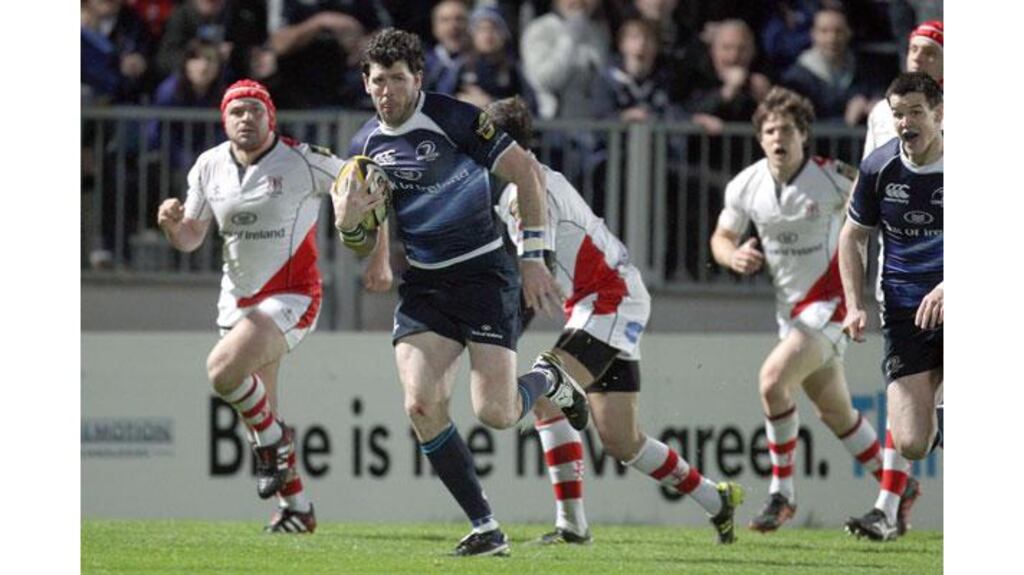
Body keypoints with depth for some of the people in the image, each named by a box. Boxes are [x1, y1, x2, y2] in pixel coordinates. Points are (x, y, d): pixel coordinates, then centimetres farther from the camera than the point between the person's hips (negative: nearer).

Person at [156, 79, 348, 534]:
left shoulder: (303, 162, -12)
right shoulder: (209, 167, 3)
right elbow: (190, 239, 10)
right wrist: (171, 224, -13)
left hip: (290, 296, -6)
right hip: (237, 299, 6)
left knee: (222, 370, -28)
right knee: (257, 413, 9)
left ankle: (273, 440, -1)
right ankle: (296, 508, 22)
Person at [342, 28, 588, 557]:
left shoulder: (453, 119, -13)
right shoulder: (366, 145, 6)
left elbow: (527, 173, -12)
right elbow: (367, 245, 13)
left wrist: (534, 258, -15)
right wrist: (349, 224, -12)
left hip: (482, 272, -5)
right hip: (422, 285, 5)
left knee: (494, 413, -14)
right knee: (421, 405, -14)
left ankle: (548, 379, 24)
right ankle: (486, 528, -3)